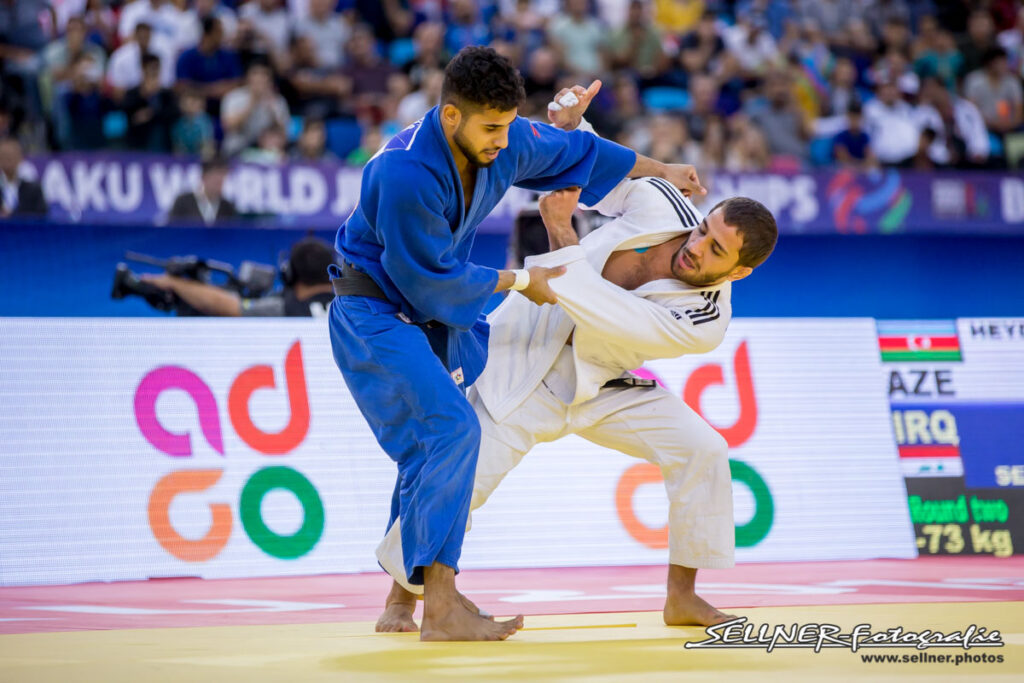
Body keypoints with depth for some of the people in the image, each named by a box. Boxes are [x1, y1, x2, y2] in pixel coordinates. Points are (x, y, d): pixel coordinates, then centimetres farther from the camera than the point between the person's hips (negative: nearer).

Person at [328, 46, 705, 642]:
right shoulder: (407, 174, -32)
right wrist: (520, 282, -13)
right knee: (450, 429, -23)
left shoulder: (507, 142, -8)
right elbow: (431, 279, -24)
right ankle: (440, 609, -25)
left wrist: (661, 169, 24)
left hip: (433, 311, 9)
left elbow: (573, 151, 13)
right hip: (375, 316, -9)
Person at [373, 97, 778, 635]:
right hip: (524, 359, 0)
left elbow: (602, 315, -33)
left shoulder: (705, 323, -24)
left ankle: (681, 597, 0)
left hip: (600, 386, 1)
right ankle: (401, 596, 10)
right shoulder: (662, 206, -19)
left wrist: (561, 232, -34)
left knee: (700, 450, -15)